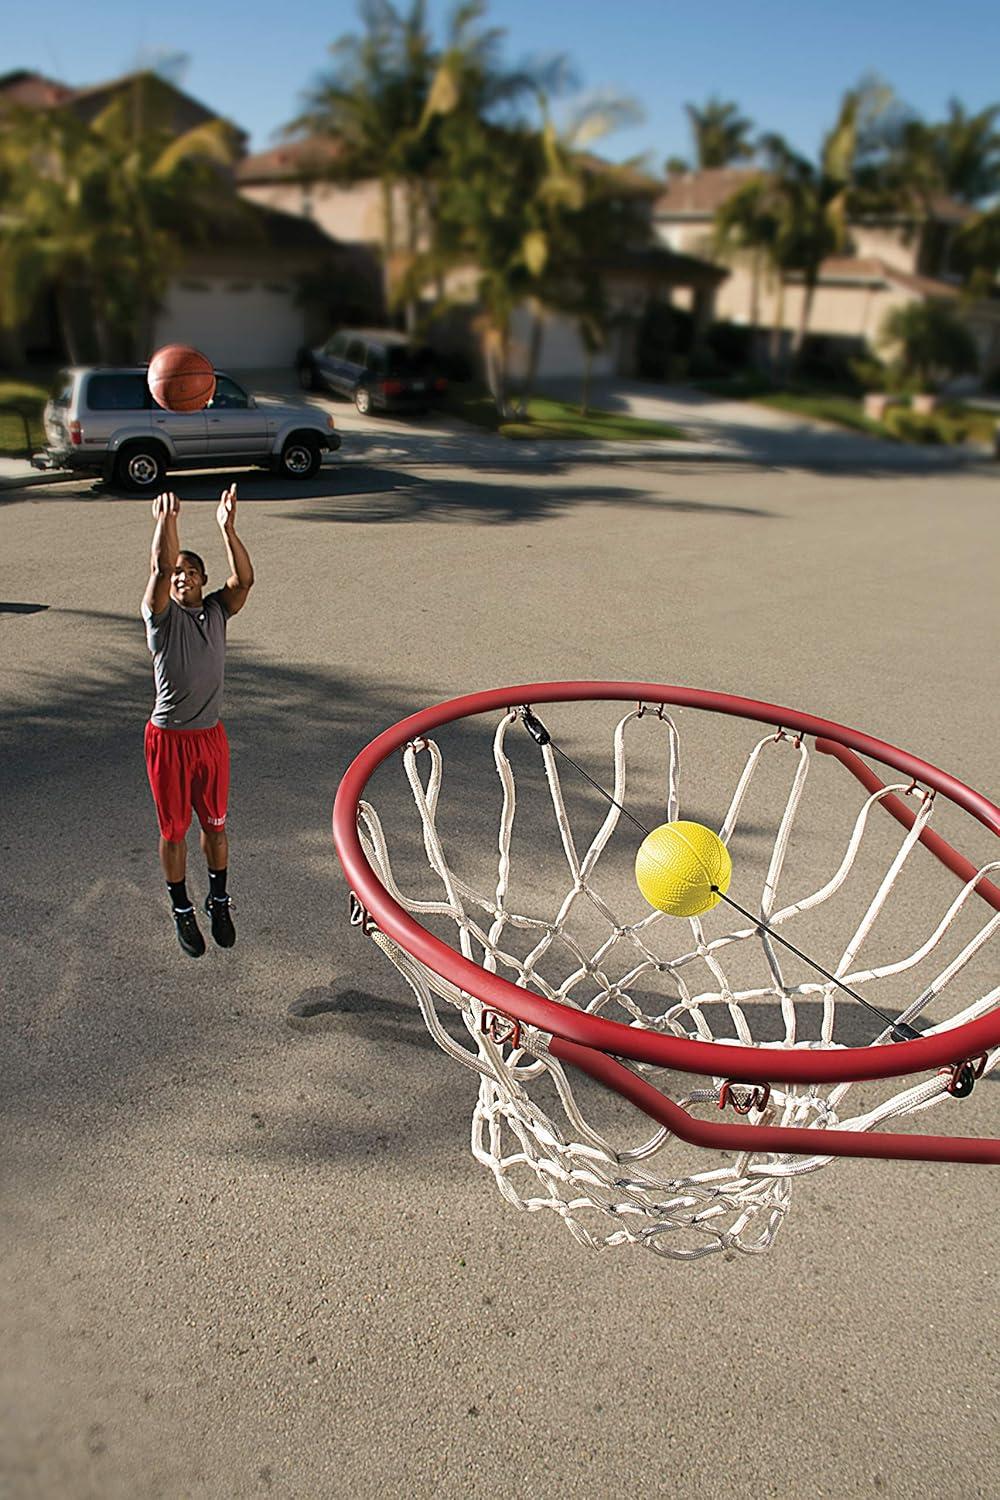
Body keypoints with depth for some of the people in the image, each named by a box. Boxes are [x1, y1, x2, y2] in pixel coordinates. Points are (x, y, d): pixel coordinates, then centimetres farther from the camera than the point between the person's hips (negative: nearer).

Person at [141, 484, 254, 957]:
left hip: (211, 736, 3)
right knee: (173, 829, 10)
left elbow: (244, 579, -15)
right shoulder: (160, 614, -5)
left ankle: (218, 901, 35)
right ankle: (181, 910, 28)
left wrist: (227, 528, -27)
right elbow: (161, 568, -24)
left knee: (215, 824, 15)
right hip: (168, 738, -3)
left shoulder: (217, 611, 3)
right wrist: (166, 521, -35)